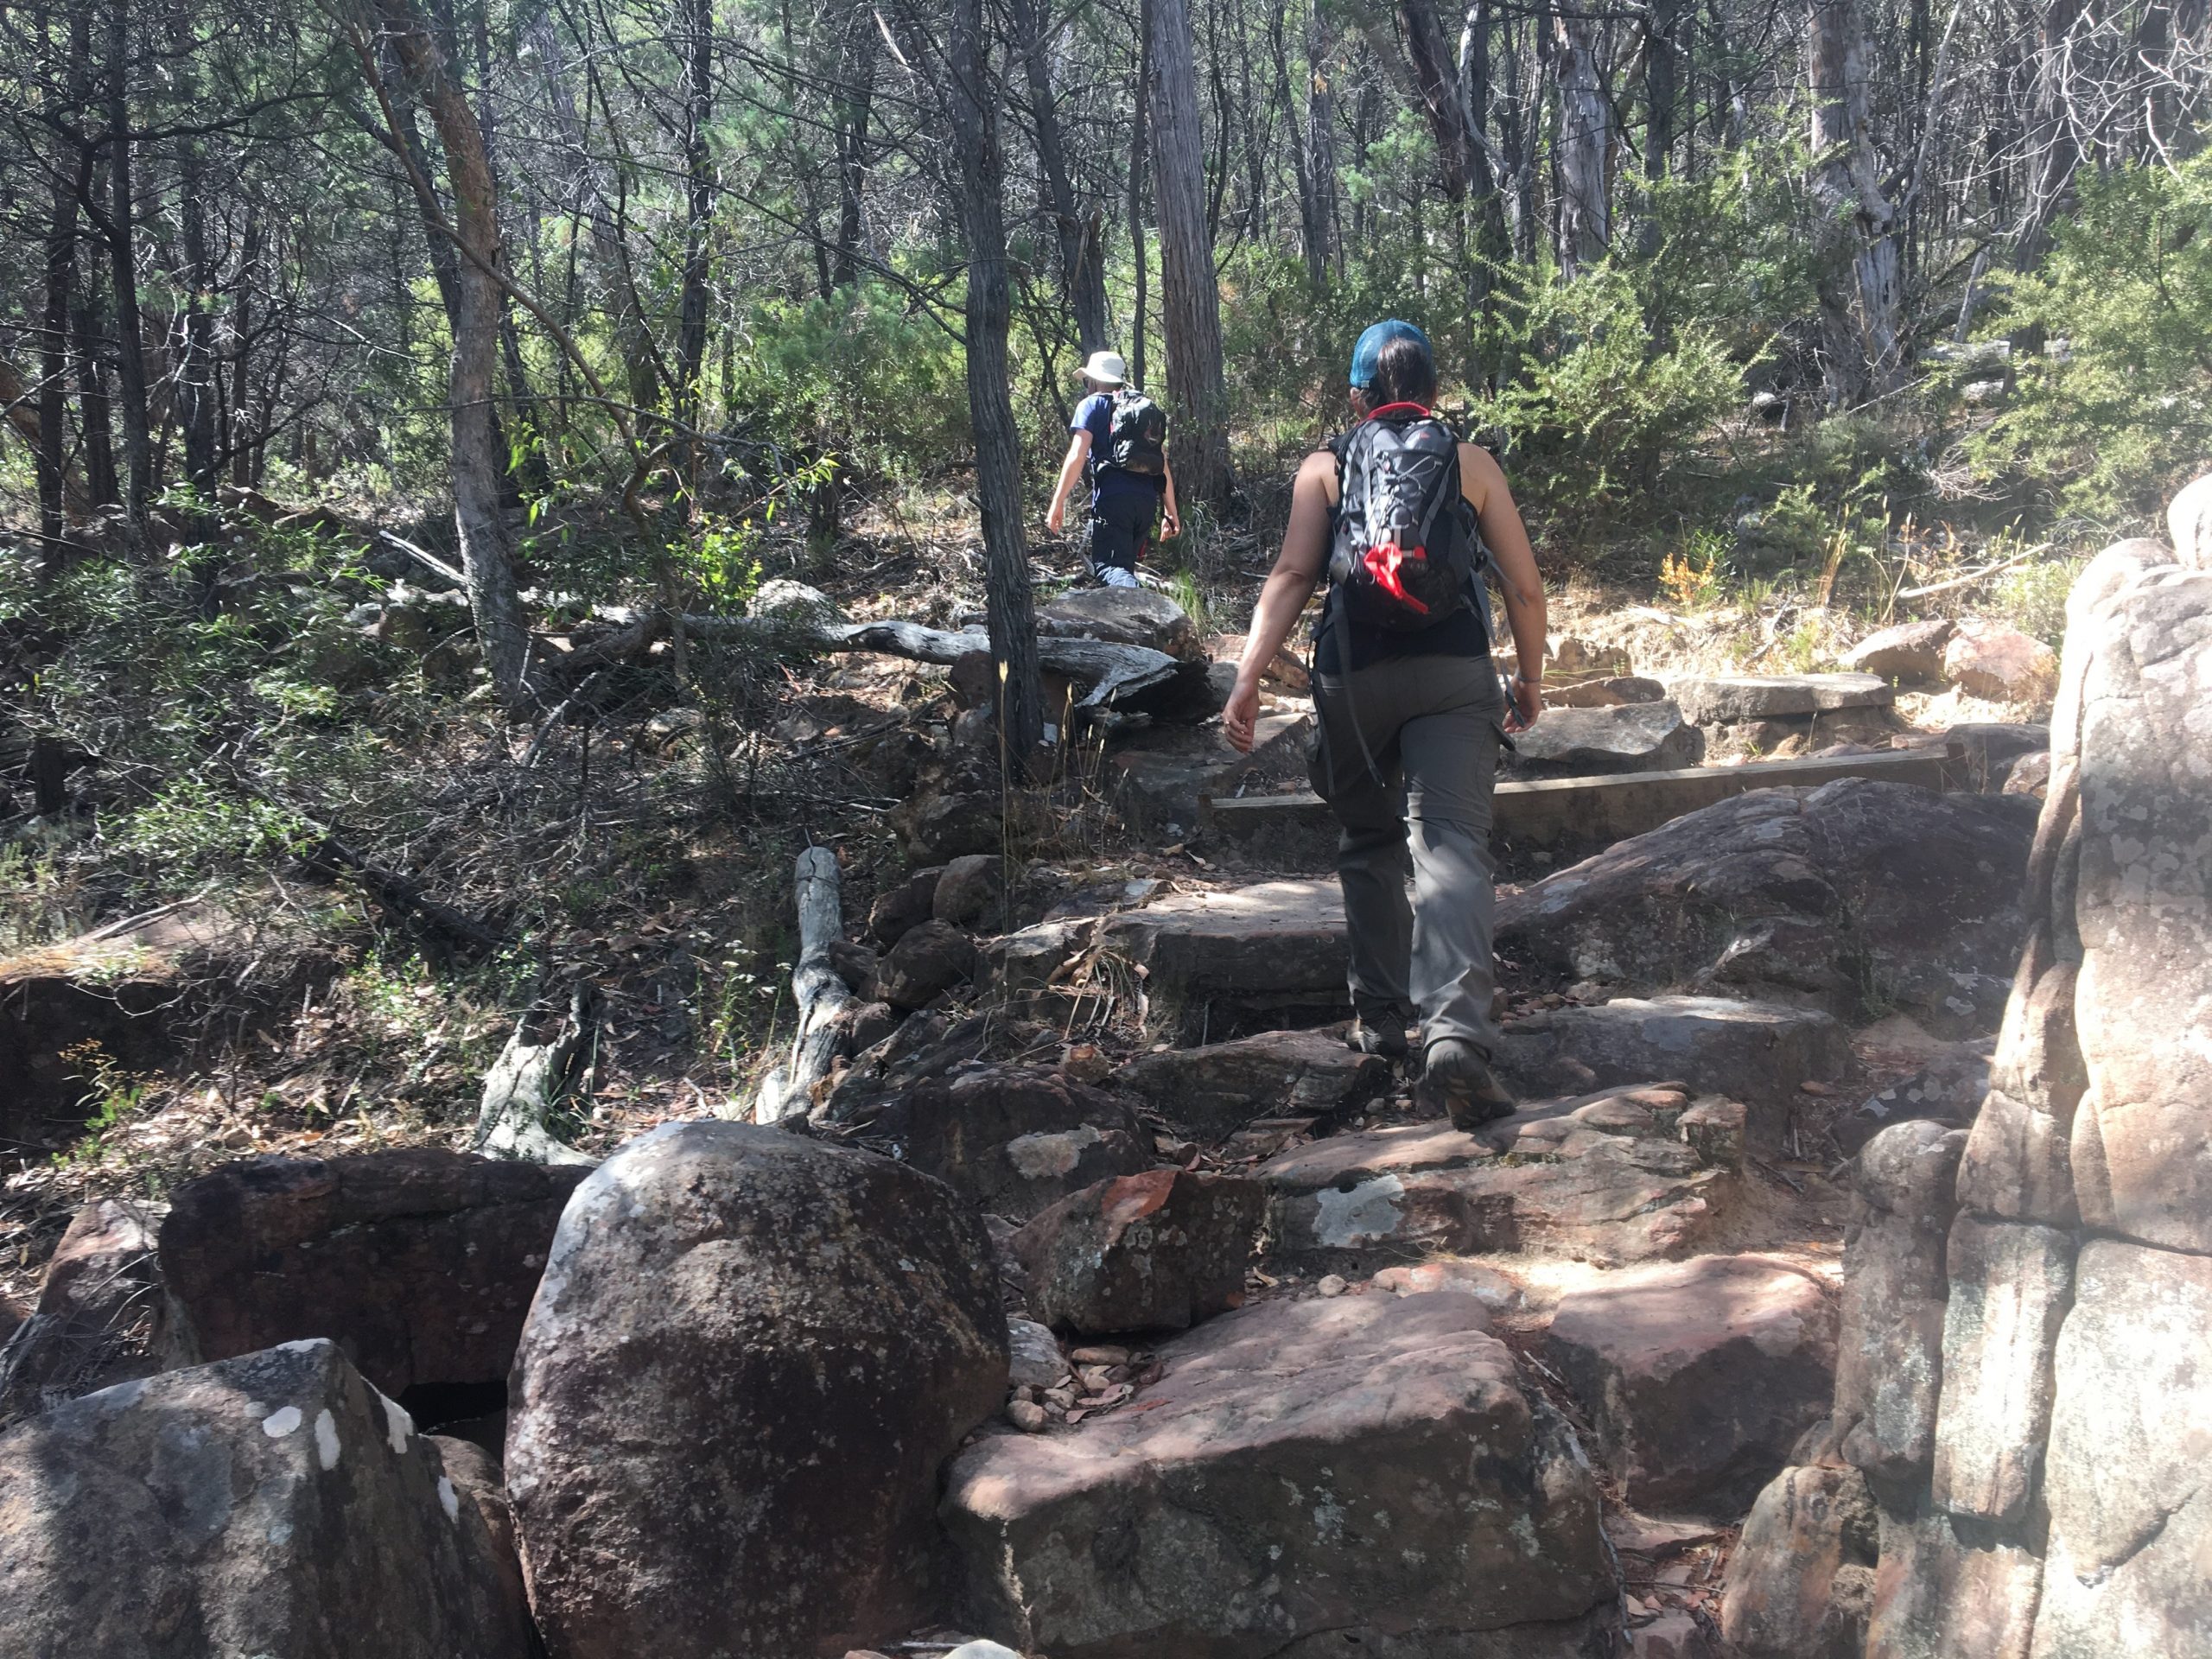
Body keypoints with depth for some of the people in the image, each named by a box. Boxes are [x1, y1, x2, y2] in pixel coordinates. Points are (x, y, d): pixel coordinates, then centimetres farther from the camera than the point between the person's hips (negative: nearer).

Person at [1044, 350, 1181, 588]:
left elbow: (1077, 457, -6)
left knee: (1109, 567, -12)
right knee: (1125, 567, 18)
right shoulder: (1147, 410, 24)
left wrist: (1057, 502, -6)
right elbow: (1163, 467, 19)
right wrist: (1170, 512, 22)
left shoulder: (1092, 405, 8)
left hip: (1112, 498, -6)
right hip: (1147, 501, 6)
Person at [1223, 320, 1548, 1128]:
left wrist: (1249, 677, -6)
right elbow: (1524, 586, 11)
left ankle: (1380, 1018, 23)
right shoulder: (1471, 463, 14)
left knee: (1369, 845, 19)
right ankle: (1456, 1036, -28)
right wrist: (1531, 676, 24)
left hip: (1355, 674, 1)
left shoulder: (1324, 468, 12)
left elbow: (1292, 574, -2)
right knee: (1452, 843, -11)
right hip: (1454, 672, -1)